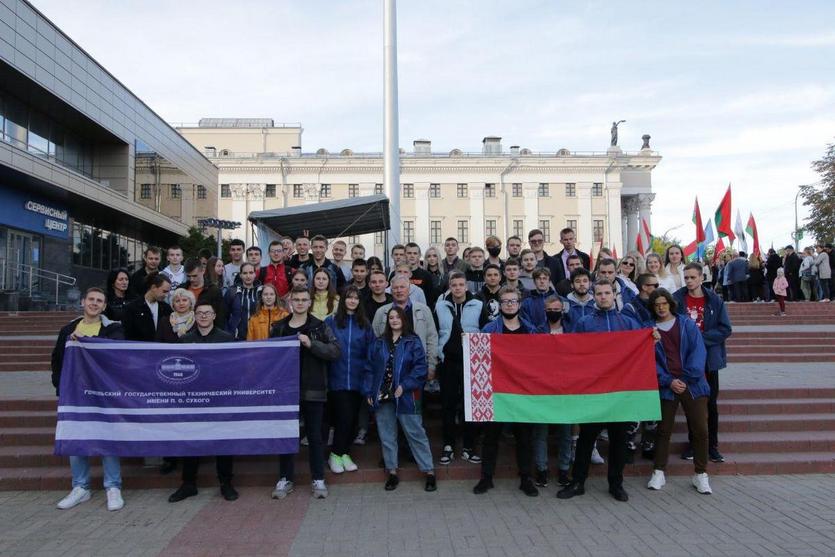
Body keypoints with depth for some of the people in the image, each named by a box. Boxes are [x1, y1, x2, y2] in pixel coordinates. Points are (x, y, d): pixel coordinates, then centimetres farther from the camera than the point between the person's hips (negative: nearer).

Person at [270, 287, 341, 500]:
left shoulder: (320, 327, 0)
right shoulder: (278, 328, 8)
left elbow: (336, 352, -9)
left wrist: (311, 344, -21)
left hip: (313, 390, -2)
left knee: (315, 436, 6)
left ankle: (318, 479, 17)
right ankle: (285, 479, 23)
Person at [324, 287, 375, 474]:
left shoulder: (365, 324, 8)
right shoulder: (331, 321, 0)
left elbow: (371, 351, 9)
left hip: (357, 379, 3)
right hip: (337, 379, -3)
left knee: (353, 418, 8)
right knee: (344, 416, -8)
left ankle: (345, 453, 23)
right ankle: (335, 454, 10)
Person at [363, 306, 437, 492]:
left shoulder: (413, 342, -2)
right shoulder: (378, 343, 10)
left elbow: (420, 367, -10)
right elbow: (369, 368, 9)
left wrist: (404, 386, -17)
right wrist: (368, 392, 1)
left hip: (405, 396, -4)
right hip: (382, 396, 4)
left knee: (416, 434, 1)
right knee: (387, 436, 11)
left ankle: (429, 471, 10)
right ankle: (392, 472, 23)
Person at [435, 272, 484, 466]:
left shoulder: (478, 306, 0)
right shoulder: (440, 306, 5)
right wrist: (435, 359, 4)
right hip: (447, 362, 1)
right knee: (448, 405, 6)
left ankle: (468, 447, 15)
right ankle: (448, 446, 16)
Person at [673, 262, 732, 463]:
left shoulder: (714, 301, -4)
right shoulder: (677, 299, -5)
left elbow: (725, 329, -6)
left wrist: (701, 337, -15)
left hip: (709, 358, 0)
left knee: (711, 403, 6)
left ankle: (712, 445, 18)